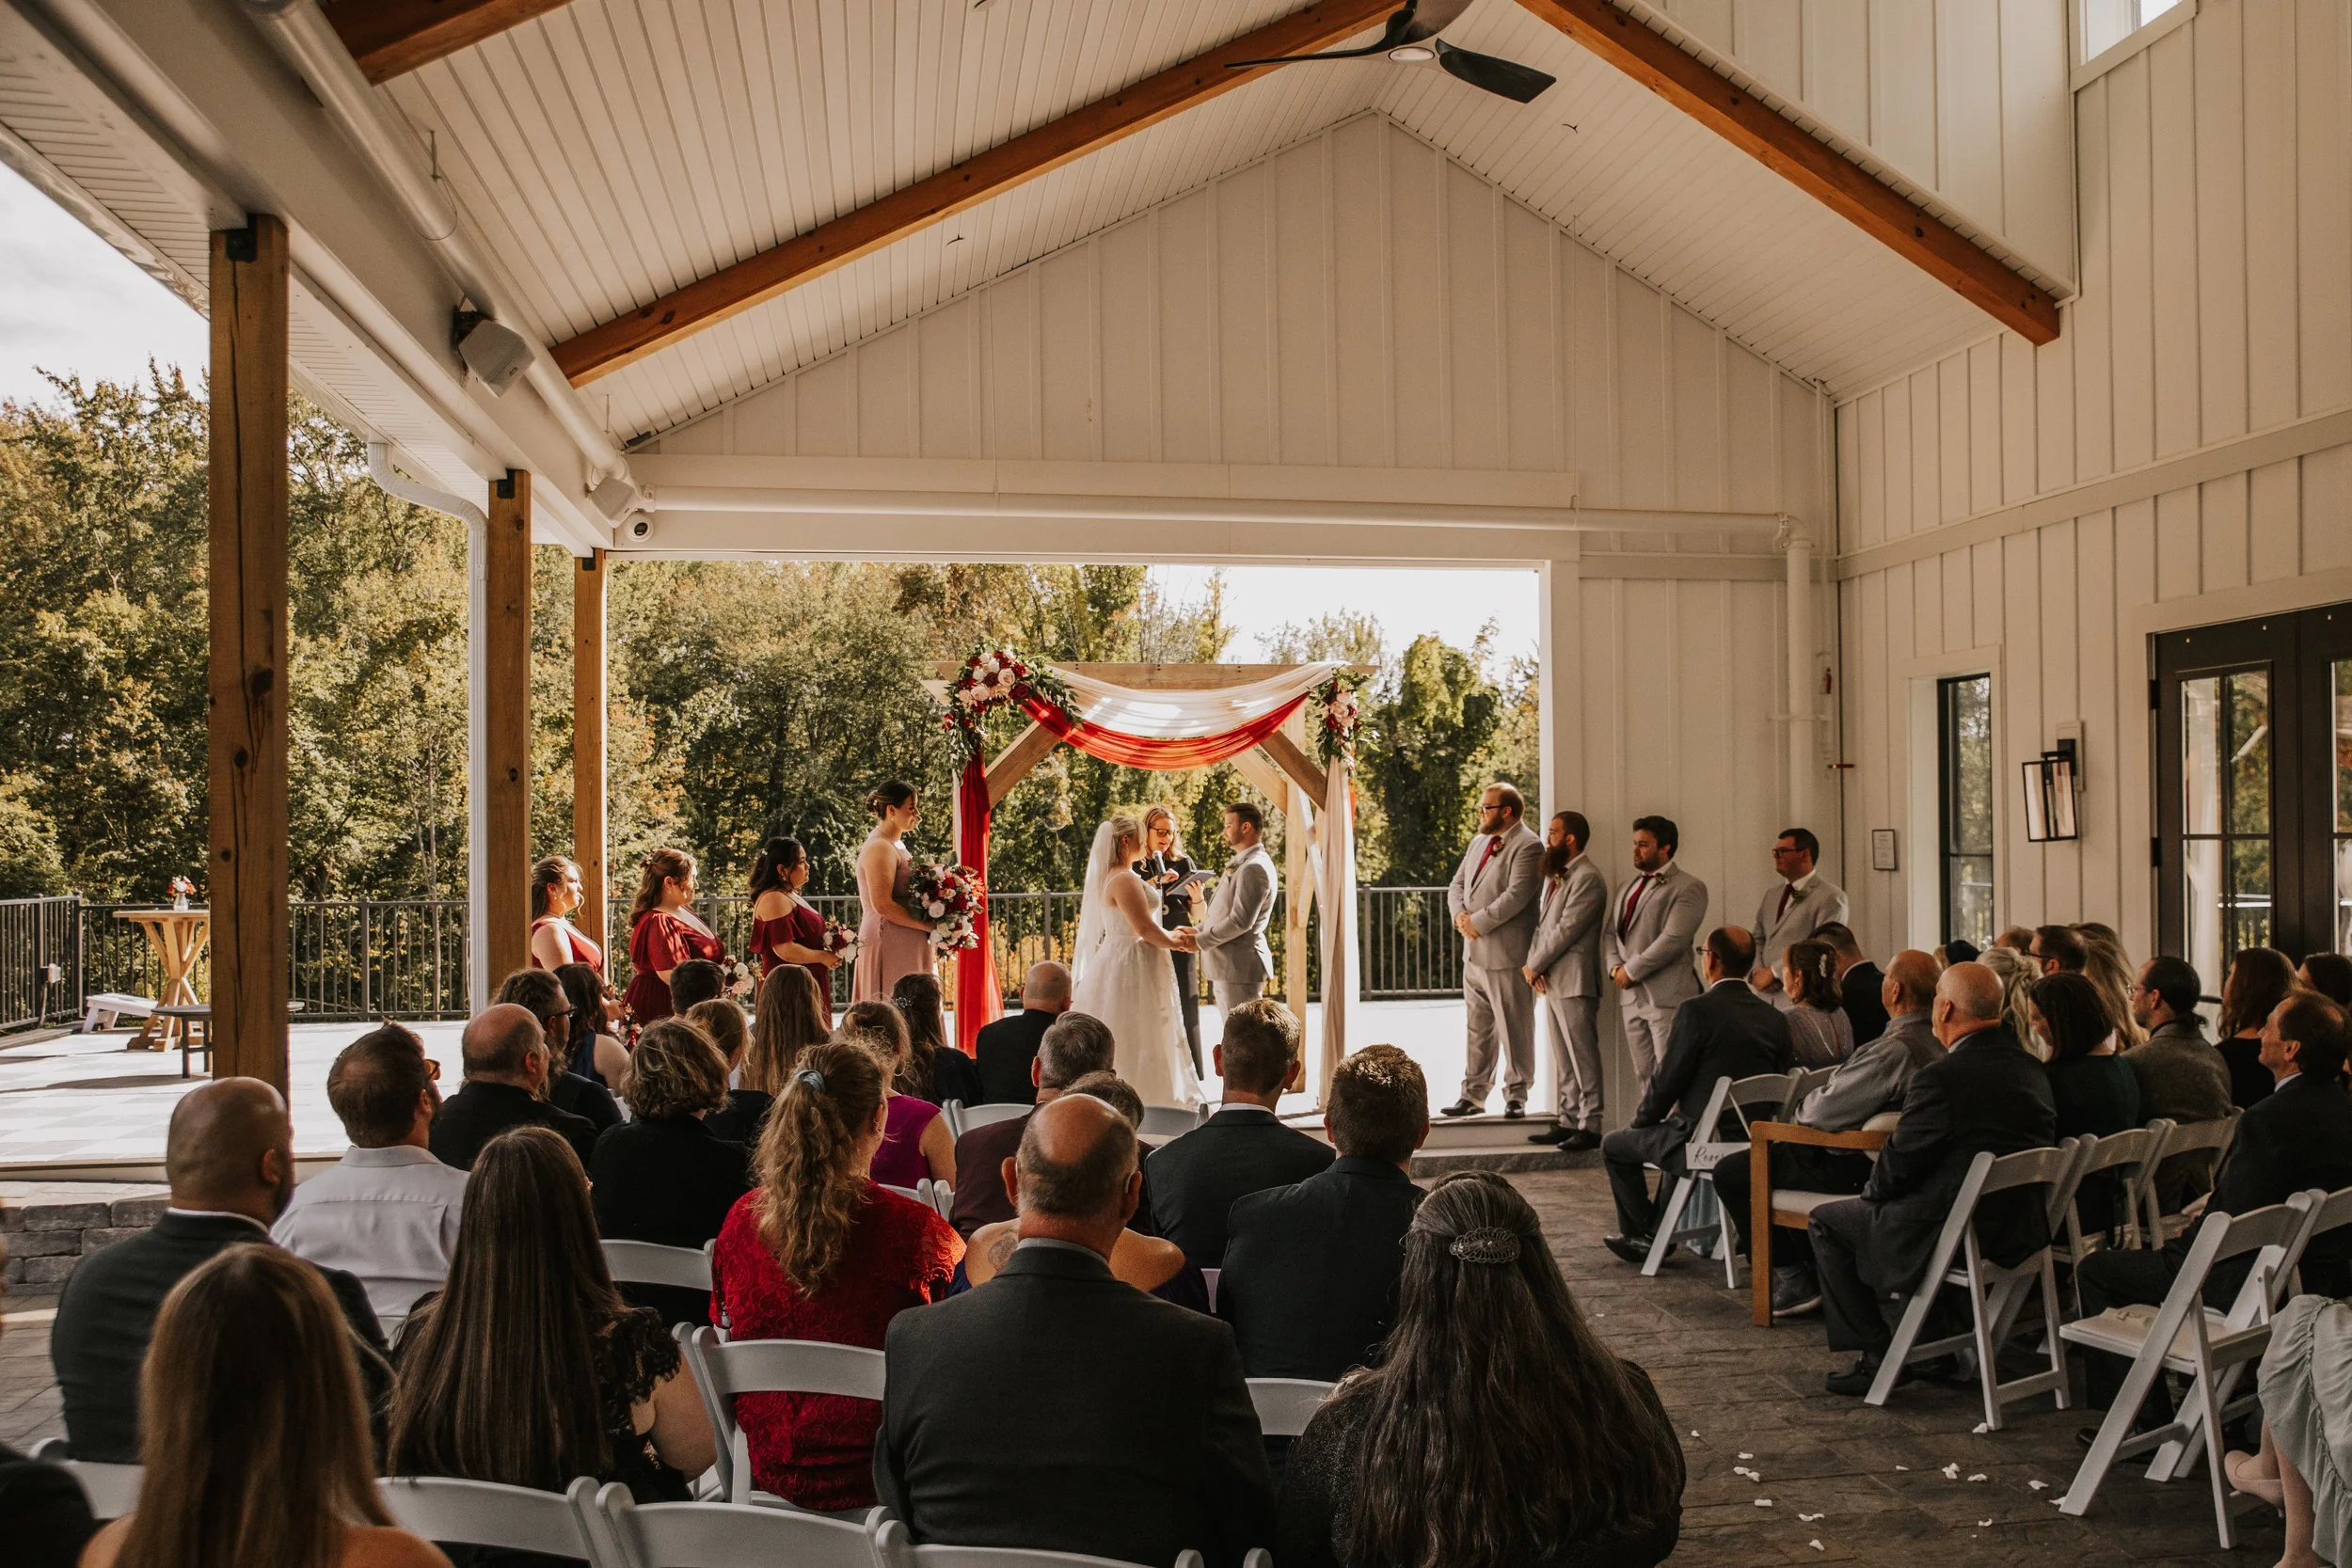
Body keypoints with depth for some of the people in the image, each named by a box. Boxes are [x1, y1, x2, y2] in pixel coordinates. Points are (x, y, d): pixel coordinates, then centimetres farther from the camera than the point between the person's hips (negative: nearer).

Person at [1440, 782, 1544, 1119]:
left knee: (1514, 1028, 1)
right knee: (1477, 1028, 13)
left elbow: (1516, 895, -21)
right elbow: (1457, 885, 16)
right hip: (1474, 952, 8)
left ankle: (1516, 1097, 10)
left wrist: (1478, 921, -17)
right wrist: (1460, 915, -4)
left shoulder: (1528, 846, -11)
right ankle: (1473, 1095, 19)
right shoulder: (1478, 841, 16)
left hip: (1507, 953, -8)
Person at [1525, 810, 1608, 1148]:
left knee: (1582, 1057, -5)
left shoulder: (1587, 879, -13)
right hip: (1552, 980, 10)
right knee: (1562, 1059, 13)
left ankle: (1590, 1126, -2)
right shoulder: (1556, 876, 18)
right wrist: (1531, 961, 0)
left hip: (1574, 982, -10)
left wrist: (1534, 965, -10)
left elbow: (1566, 929, -18)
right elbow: (1542, 922, 16)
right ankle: (1568, 1120, 20)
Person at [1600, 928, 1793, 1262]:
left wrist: (1640, 1119, 5)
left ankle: (1645, 1234, 24)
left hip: (1704, 1140, -7)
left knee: (1614, 1145, 17)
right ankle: (1660, 1232, 41)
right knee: (1673, 1131, 37)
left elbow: (1667, 1081, -15)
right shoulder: (1775, 1018, 0)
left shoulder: (1696, 1011, -19)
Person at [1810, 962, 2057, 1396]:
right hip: (2023, 1231, 8)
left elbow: (1899, 1166, -16)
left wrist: (1872, 1191, 8)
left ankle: (1876, 1355, 11)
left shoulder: (1940, 1078, -23)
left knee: (1826, 1221, 11)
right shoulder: (2033, 1069, 1)